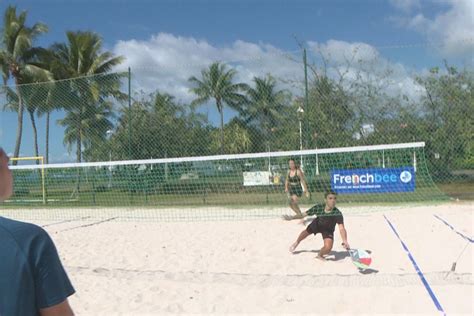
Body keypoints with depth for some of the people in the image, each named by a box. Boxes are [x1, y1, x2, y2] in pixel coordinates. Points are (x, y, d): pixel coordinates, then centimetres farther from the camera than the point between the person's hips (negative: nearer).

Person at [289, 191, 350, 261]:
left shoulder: (337, 213, -38)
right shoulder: (318, 208, -32)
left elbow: (341, 228, -45)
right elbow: (304, 214, -20)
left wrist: (345, 241, -60)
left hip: (328, 230, -2)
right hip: (317, 224, 2)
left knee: (328, 247, -24)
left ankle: (320, 255, 14)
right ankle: (296, 243, 66)